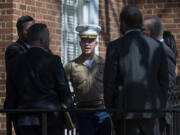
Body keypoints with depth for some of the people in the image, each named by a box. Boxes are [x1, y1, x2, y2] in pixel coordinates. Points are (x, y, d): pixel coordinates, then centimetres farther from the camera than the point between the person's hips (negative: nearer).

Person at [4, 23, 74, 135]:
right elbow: (64, 92, -2)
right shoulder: (53, 61, -4)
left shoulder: (15, 64, 8)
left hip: (25, 123, 4)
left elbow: (11, 97, 9)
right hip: (51, 119, -3)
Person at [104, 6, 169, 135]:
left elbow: (109, 81, -6)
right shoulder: (157, 46, 4)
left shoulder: (115, 47, -6)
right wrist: (161, 106, 14)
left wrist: (109, 109, 4)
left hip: (126, 111, -3)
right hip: (151, 109, 3)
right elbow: (164, 79, 6)